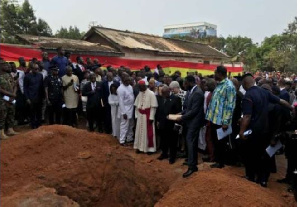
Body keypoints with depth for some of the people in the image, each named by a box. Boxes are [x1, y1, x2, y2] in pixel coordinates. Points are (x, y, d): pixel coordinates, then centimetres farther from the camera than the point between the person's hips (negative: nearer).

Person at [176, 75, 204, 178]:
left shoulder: (197, 93, -21)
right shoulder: (191, 91, 7)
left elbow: (194, 111, -23)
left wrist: (182, 117, -17)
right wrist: (181, 113, 5)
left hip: (194, 121, -10)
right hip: (191, 121, 10)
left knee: (190, 142, -8)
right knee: (192, 142, 18)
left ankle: (191, 166, -2)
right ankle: (193, 162, 31)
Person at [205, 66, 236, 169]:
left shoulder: (229, 86, -17)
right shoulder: (219, 84, 11)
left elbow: (230, 105, -19)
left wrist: (226, 122, -20)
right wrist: (210, 116, 13)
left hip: (221, 120, -8)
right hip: (214, 118, 8)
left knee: (220, 142, 8)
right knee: (214, 140, 19)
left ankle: (220, 162, 25)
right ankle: (216, 158, 36)